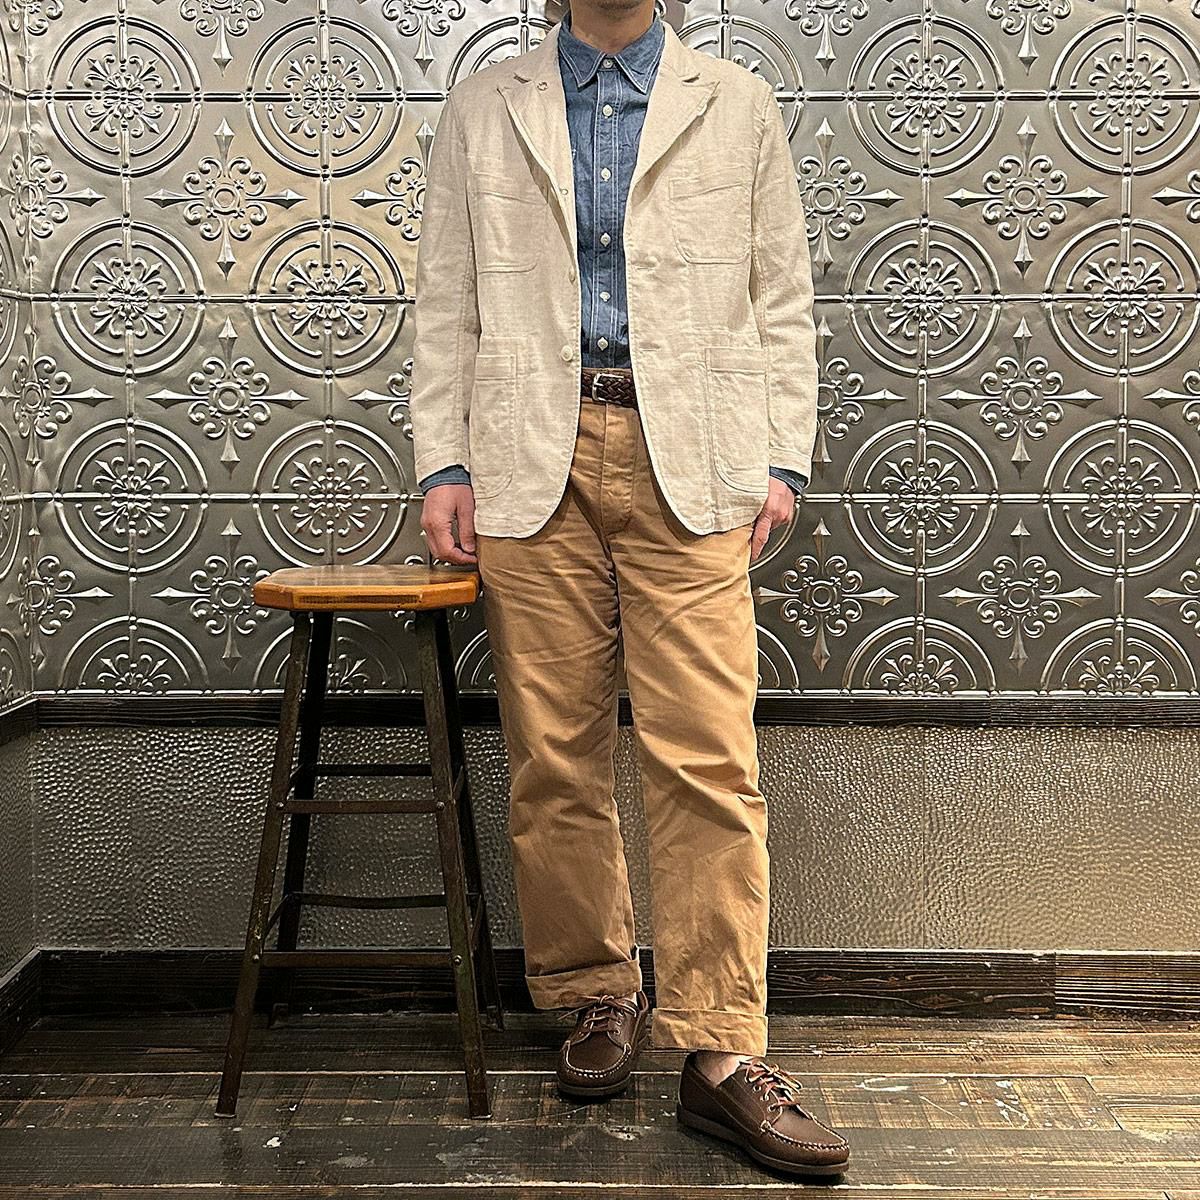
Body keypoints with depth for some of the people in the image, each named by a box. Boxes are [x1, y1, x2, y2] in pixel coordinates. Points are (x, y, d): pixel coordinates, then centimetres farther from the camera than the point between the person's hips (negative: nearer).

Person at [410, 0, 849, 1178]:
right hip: (532, 460, 2)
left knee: (707, 758, -8)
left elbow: (782, 302, 12)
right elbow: (445, 306, 13)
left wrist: (783, 459, 2)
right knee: (553, 753, 3)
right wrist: (442, 463, 4)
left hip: (691, 462, -1)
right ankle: (598, 994, 20)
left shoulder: (738, 106, 15)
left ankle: (721, 1053, -2)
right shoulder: (482, 110, 16)